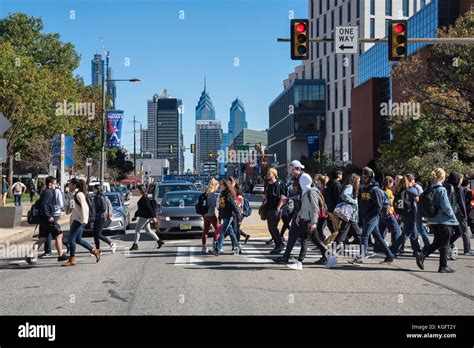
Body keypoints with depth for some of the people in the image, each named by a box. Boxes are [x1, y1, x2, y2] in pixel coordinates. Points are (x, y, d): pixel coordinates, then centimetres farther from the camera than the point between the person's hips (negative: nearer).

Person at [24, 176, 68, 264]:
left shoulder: (45, 192, 17)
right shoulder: (48, 192, -14)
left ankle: (30, 255, -5)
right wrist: (49, 216, -23)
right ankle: (60, 255, 13)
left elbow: (41, 205, 24)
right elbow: (43, 205, -25)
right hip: (48, 220, -9)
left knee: (43, 238, 7)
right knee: (59, 235, 4)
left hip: (43, 219, 9)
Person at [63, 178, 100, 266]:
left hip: (79, 220, -10)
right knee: (78, 240, 13)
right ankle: (94, 251, 23)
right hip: (75, 219, 10)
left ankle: (72, 259, -2)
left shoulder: (79, 194, -14)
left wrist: (84, 220, -21)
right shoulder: (74, 195, 14)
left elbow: (84, 207, -19)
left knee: (71, 238, -8)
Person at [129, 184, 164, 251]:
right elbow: (140, 208, 23)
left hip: (145, 217, -10)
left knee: (137, 230, -5)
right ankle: (159, 241, 16)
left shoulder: (145, 198, -17)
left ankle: (135, 245, 0)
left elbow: (149, 208, -21)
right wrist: (135, 216, 24)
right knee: (148, 230, 14)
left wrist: (153, 217, -23)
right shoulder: (142, 198, 14)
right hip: (143, 216, 10)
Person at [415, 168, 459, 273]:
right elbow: (446, 206, -19)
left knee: (437, 242, 18)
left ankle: (422, 254, 0)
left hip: (432, 220, 7)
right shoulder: (441, 190, -17)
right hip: (443, 221, -7)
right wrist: (452, 216, -2)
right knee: (444, 243, 6)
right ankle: (443, 266, 11)